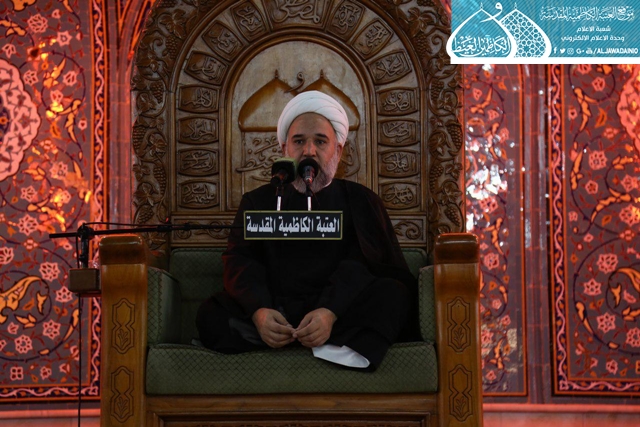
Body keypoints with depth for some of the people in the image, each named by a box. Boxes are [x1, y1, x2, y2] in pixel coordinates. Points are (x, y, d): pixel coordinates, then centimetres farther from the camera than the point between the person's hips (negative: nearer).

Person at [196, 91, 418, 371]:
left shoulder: (360, 201, 14)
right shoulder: (258, 201, 19)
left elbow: (359, 266, -3)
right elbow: (240, 262, 4)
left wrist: (330, 313, -24)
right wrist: (259, 311, -19)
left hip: (342, 311, -1)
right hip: (275, 311, 1)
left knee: (394, 294, -28)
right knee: (211, 316, -27)